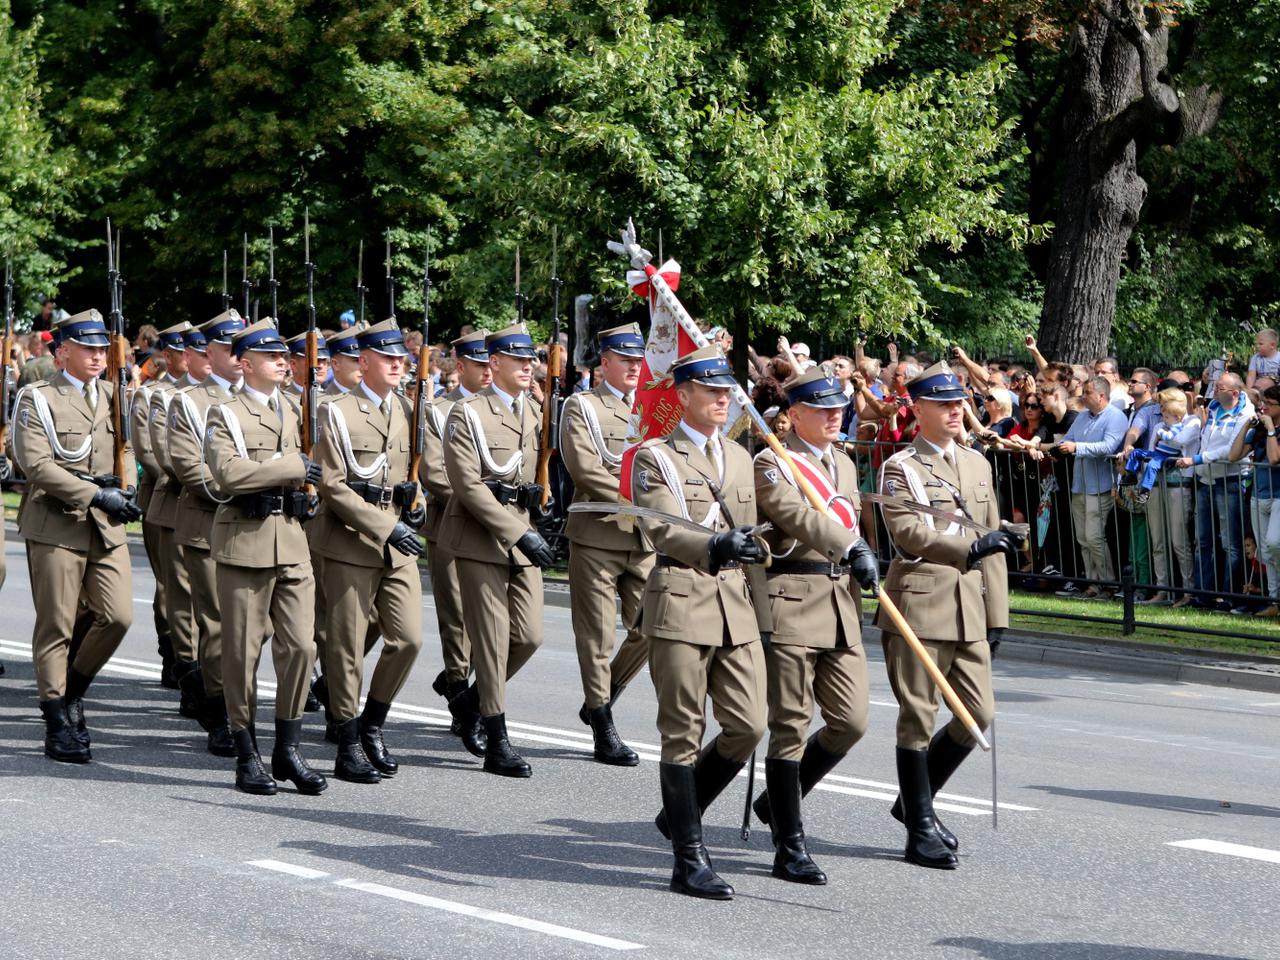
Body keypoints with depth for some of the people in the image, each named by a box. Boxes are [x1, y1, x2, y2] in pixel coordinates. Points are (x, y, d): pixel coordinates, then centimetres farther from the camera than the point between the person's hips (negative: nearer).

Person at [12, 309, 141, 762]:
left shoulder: (113, 396, 13)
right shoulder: (37, 399, -5)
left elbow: (127, 447, 18)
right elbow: (37, 466, -13)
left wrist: (124, 487, -4)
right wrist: (95, 494, -19)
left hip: (107, 527, 5)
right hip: (57, 525, -5)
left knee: (118, 616, -5)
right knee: (56, 626, 0)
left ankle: (73, 689, 19)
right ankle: (58, 724, 8)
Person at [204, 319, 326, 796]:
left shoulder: (294, 412, 15)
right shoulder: (226, 415, -4)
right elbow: (227, 471, -20)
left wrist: (303, 495, 10)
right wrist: (292, 468, -17)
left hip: (292, 541, 5)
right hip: (245, 542, -5)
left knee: (300, 646, -1)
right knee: (243, 650, 1)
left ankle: (288, 751, 8)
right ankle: (247, 756, 9)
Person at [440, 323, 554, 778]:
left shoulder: (534, 412, 12)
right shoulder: (468, 413, -9)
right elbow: (468, 484, -16)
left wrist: (535, 492, 8)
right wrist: (519, 533, -21)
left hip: (522, 534, 6)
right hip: (481, 537, -6)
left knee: (529, 636, 2)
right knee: (493, 639, -4)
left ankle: (470, 702, 25)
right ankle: (497, 744, 1)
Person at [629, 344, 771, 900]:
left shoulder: (739, 458, 18)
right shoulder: (655, 457, -2)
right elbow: (662, 531, -16)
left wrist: (761, 614, 17)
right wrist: (715, 546, -35)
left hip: (736, 609, 6)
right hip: (681, 607, -6)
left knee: (748, 726, -1)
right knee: (683, 735, -2)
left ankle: (680, 814, 22)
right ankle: (689, 860, 3)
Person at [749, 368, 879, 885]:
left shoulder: (844, 465, 19)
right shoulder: (772, 464, -5)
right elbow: (797, 516, -21)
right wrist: (853, 548, -32)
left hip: (842, 607, 7)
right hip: (791, 603, -7)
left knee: (851, 721, 3)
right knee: (791, 726, -4)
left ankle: (777, 800, 25)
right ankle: (790, 847, 1)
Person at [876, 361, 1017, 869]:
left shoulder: (977, 464, 17)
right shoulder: (900, 468, -1)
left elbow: (994, 545, 18)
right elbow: (906, 532, -16)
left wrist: (996, 615, 13)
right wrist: (972, 545, -24)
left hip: (968, 607, 6)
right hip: (918, 604, -6)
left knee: (978, 714, 4)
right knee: (918, 718, -1)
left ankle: (914, 802, 23)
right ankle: (921, 830, 7)